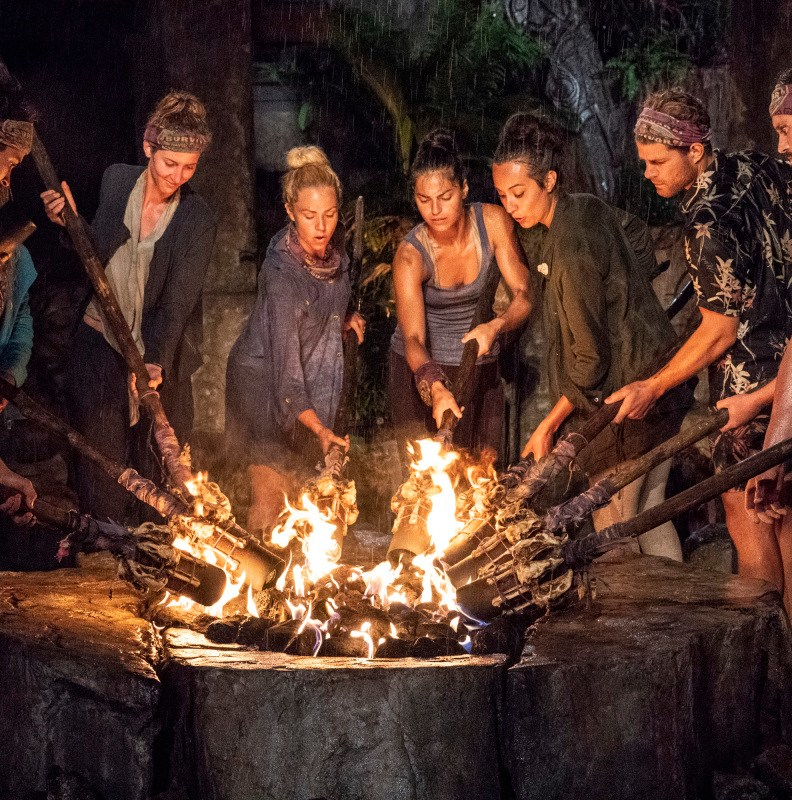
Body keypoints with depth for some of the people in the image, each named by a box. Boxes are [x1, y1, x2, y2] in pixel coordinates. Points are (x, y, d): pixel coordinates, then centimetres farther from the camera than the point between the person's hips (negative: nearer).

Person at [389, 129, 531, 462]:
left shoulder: (493, 222, -12)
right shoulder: (411, 254, -19)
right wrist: (435, 387, -47)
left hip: (482, 369, 2)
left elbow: (524, 294, -13)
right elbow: (413, 338, -27)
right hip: (421, 371, -2)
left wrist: (495, 327, -35)